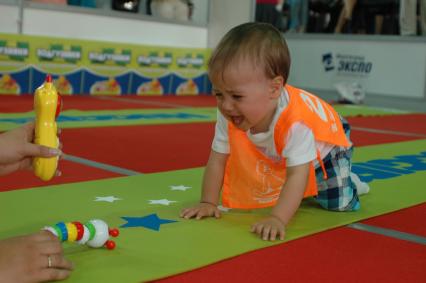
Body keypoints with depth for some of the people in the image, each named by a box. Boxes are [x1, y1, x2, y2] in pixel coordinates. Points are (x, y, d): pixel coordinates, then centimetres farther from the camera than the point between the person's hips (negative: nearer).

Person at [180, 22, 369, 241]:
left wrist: (278, 218, -57)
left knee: (339, 203, -9)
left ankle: (348, 182, 24)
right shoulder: (228, 116, -32)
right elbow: (217, 159, -22)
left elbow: (297, 175, -48)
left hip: (324, 146, -4)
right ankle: (302, 190, 40)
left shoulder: (296, 122, -49)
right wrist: (208, 202, -23)